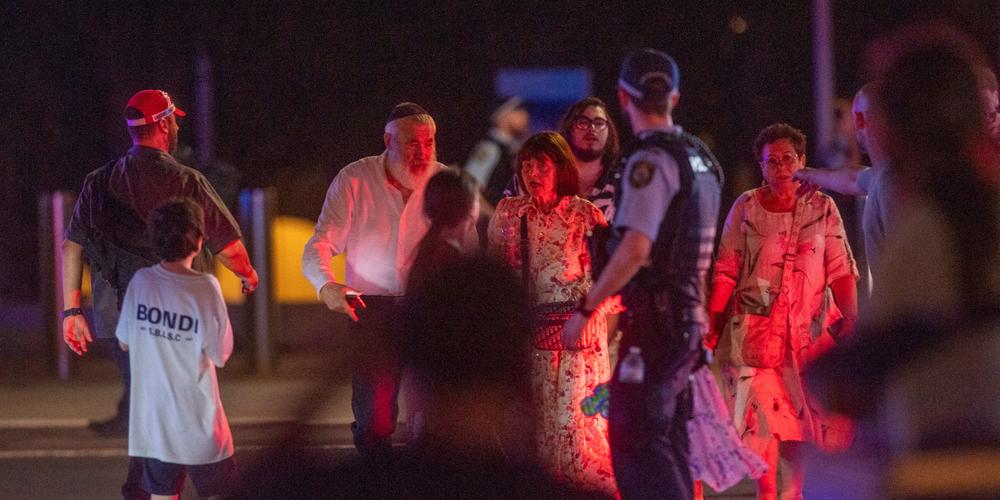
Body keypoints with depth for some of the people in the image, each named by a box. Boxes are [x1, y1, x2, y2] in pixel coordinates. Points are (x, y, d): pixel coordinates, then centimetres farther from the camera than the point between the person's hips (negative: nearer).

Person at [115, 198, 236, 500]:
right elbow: (220, 355, -12)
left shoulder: (141, 281, -7)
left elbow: (124, 342, 5)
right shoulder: (205, 288, -18)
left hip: (152, 416, 4)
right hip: (197, 418, -4)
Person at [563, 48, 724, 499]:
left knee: (637, 443, -9)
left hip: (653, 316, -9)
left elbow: (636, 250, -24)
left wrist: (586, 309, -19)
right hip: (688, 314, 9)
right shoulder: (700, 158, 13)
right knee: (668, 443, 15)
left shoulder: (650, 161, -15)